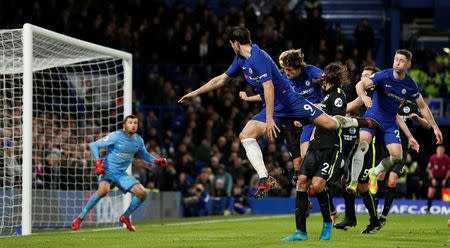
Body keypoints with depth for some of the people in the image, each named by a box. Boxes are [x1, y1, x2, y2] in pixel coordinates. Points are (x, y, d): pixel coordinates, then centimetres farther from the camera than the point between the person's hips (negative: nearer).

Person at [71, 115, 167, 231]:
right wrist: (98, 162, -24)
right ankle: (80, 217, -22)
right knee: (103, 190, -36)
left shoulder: (138, 140, 4)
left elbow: (144, 155, 23)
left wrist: (157, 161, 4)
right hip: (108, 170, -6)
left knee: (142, 193, -6)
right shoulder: (116, 136, -14)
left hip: (121, 174, 6)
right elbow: (93, 145, -12)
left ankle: (125, 217, 18)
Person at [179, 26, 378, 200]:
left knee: (329, 123, -9)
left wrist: (269, 119, -28)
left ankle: (357, 122, 23)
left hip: (290, 101, -8)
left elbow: (269, 87, -25)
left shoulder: (259, 58, -20)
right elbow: (222, 79, 22)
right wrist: (195, 93, 22)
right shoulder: (241, 60, 9)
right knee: (245, 135, -12)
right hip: (272, 109, 8)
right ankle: (265, 179, -17)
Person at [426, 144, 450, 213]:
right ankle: (428, 210, 0)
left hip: (443, 178, 0)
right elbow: (429, 169, -2)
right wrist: (433, 179, -9)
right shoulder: (432, 158, -14)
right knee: (430, 194, -11)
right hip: (434, 177, 0)